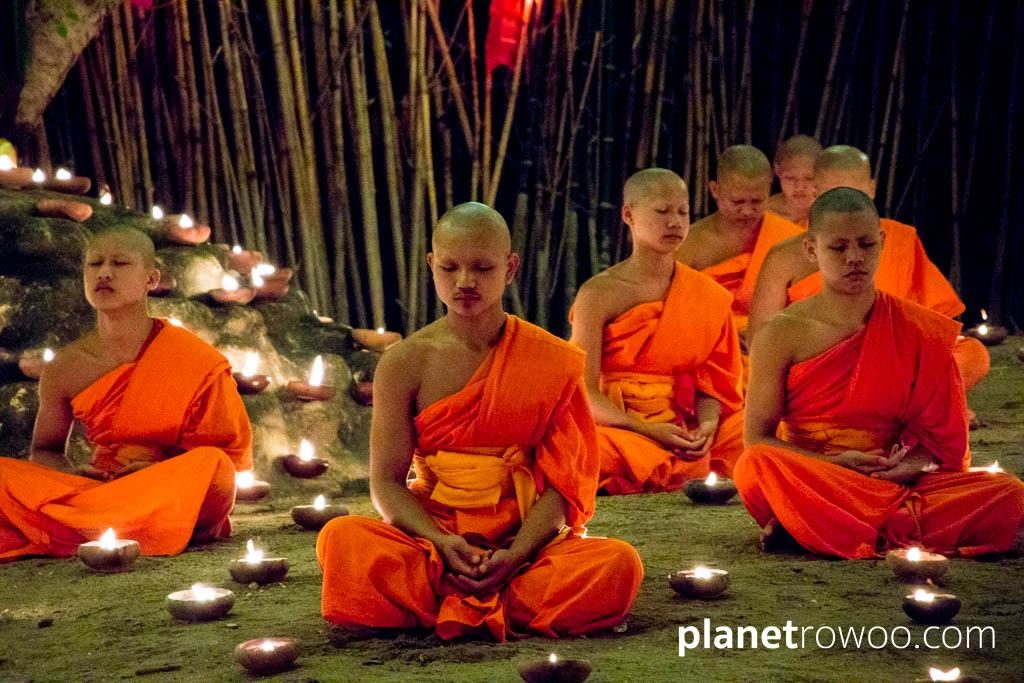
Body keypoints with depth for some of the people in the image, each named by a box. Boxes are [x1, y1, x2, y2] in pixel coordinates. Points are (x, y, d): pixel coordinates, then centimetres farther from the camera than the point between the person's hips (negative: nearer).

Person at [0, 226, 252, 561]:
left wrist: (164, 471, -21)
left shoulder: (193, 360, -8)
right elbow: (44, 452, 15)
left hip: (173, 502, -2)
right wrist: (74, 475, -9)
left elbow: (232, 456, -3)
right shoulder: (65, 369, 1)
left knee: (213, 467, -35)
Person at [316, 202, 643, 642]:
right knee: (342, 539, -30)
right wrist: (441, 544, -19)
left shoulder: (550, 361, 1)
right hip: (434, 536, 0)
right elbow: (386, 481, 0)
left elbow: (561, 479, -2)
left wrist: (515, 554, -20)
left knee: (619, 564, -30)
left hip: (524, 542, 0)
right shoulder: (406, 362, 3)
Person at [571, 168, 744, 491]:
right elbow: (586, 392, -6)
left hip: (683, 436, 3)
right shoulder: (599, 293, -1)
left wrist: (707, 425, -13)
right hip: (617, 427, -3)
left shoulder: (707, 295, 11)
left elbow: (710, 383, 10)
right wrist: (648, 430, -19)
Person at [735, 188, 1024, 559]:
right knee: (756, 468, -36)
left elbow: (942, 435, 10)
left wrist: (916, 465, -14)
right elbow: (757, 440, 0)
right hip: (811, 485, -3)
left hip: (896, 484, 3)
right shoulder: (781, 335, 2)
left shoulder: (919, 331, 8)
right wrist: (836, 463, -15)